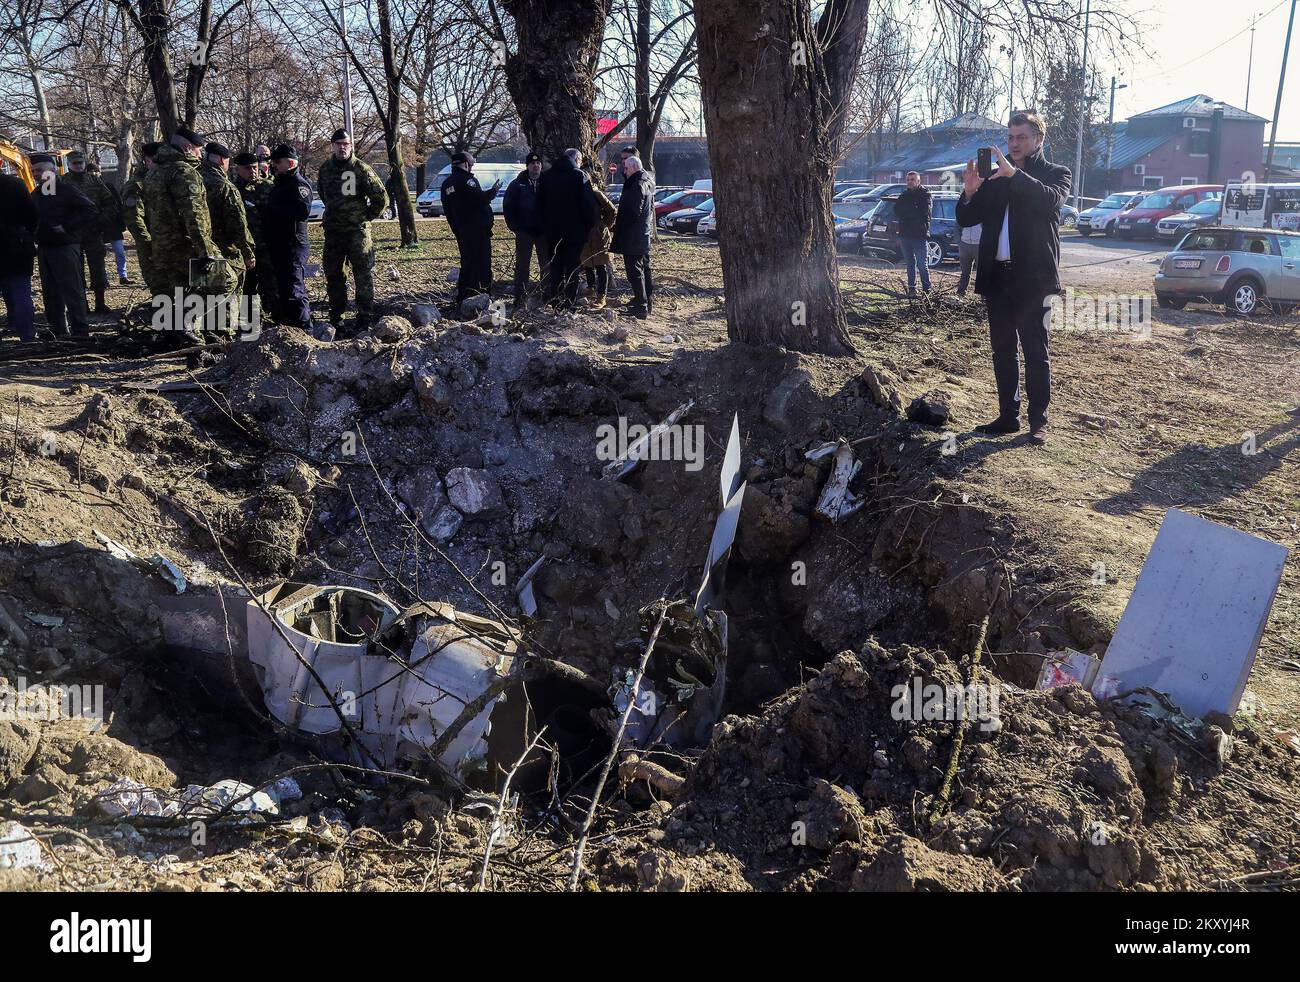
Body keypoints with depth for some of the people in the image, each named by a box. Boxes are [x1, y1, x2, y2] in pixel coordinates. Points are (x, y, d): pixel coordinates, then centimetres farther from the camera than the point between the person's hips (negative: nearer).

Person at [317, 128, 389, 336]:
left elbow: (381, 198, -4)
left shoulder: (361, 169, -7)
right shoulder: (325, 169, 9)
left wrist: (367, 217, 0)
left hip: (358, 231, -5)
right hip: (332, 232, 5)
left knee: (364, 275, -3)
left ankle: (365, 319, 2)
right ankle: (336, 319, 20)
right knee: (333, 275, 10)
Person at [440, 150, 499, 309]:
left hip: (461, 232, 8)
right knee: (482, 265, -6)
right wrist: (493, 190, -4)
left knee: (467, 264, 16)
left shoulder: (446, 184, 15)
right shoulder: (466, 180, -12)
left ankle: (461, 299, 17)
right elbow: (481, 198, -20)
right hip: (477, 229, -8)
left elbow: (447, 210, 18)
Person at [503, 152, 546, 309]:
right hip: (524, 232, -1)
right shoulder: (517, 184, 3)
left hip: (543, 231, 1)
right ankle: (520, 298, 4)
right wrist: (515, 227, -5)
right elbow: (507, 207, 4)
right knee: (522, 266, 1)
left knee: (546, 265, 6)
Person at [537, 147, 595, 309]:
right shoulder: (579, 176, -9)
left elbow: (540, 204, 11)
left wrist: (545, 226, 17)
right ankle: (570, 300, 2)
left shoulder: (546, 176, 7)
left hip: (552, 231, 4)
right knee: (572, 267, 2)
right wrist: (589, 225, -1)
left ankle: (553, 298, 14)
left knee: (554, 266, 13)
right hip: (574, 230, -4)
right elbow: (588, 204, -11)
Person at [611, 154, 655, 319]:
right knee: (644, 269, 17)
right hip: (645, 234, 10)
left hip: (632, 236, -10)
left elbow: (633, 212, -23)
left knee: (635, 271, -8)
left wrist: (618, 226, -14)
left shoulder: (638, 185, -18)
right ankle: (647, 302, 27)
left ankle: (641, 307, -9)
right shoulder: (647, 183, 13)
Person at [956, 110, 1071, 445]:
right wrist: (970, 191, -11)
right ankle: (1008, 415, 16)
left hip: (1032, 278, -5)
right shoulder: (994, 178, 14)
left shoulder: (1055, 173, 3)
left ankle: (1038, 421, 2)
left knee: (1035, 351, -3)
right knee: (1002, 350, 9)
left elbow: (1051, 200, -20)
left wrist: (1014, 173, -27)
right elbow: (965, 219, 8)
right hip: (997, 275, 5)